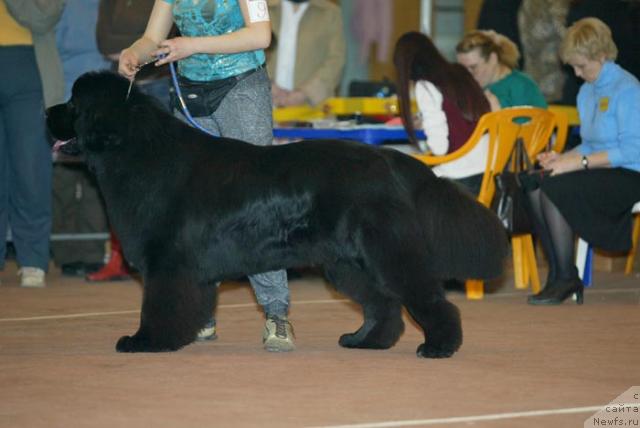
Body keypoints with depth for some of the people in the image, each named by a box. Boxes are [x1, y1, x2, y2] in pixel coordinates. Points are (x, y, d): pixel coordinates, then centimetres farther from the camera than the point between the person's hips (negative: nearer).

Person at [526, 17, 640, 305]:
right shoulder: (587, 92, 16)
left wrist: (580, 162, -19)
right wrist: (562, 158, 1)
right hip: (599, 172, 8)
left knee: (554, 188, -29)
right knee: (533, 185, -18)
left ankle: (566, 278, -18)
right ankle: (557, 273, -14)